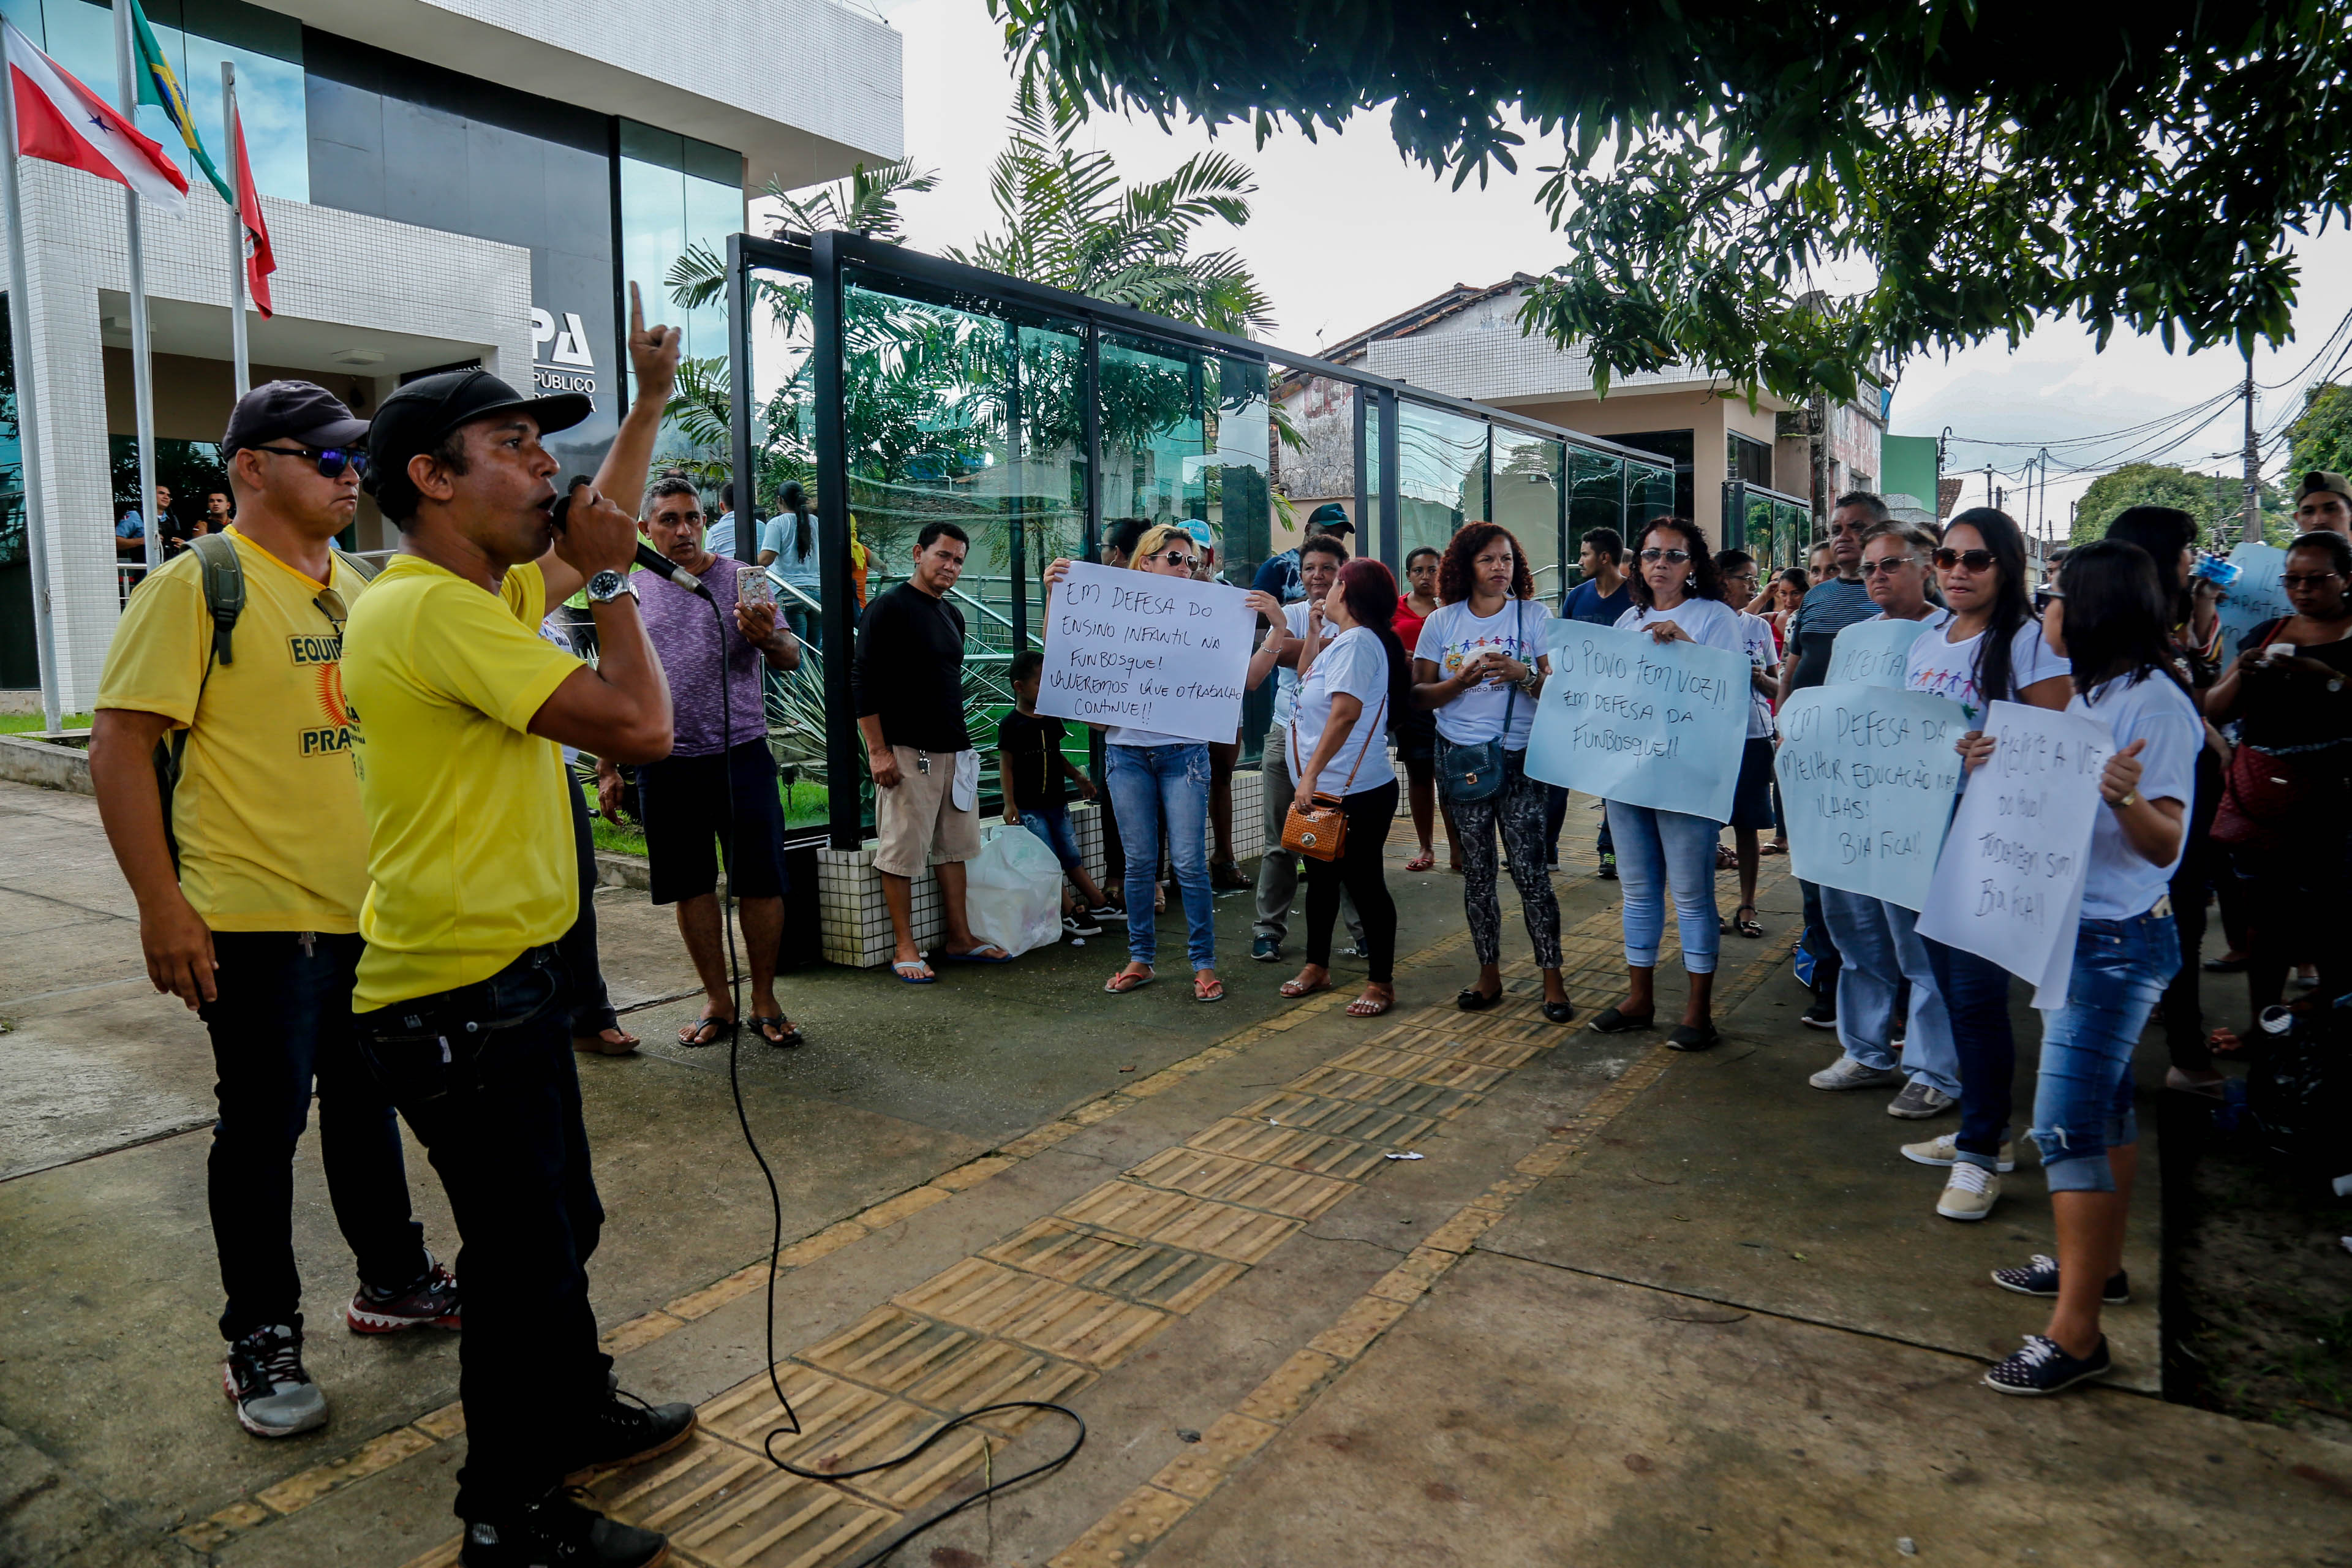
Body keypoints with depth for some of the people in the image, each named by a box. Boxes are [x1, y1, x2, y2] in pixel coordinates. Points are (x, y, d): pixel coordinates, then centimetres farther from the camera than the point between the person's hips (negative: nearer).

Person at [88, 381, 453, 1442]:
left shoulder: (356, 589, 11)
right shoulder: (199, 586, -11)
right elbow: (120, 746, -14)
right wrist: (161, 904, -18)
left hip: (373, 904, 7)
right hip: (259, 912, -6)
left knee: (366, 1098, 18)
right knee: (264, 1121, 4)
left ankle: (393, 1279, 34)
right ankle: (261, 1342, 20)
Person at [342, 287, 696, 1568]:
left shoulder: (485, 588, 9)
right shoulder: (435, 609, -22)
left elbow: (589, 542, 27)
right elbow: (638, 725, -27)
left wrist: (650, 400, 27)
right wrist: (611, 579, -13)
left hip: (509, 980, 10)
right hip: (457, 999, -10)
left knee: (560, 1227, 23)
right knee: (525, 1256, 4)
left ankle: (577, 1416, 43)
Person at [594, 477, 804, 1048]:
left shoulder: (740, 579, 2)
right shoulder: (632, 591, 8)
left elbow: (790, 659, -7)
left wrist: (769, 639, -31)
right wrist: (607, 768, 9)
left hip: (740, 754, -2)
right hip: (665, 764, 2)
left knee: (760, 882, -1)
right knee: (691, 886, 7)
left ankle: (764, 1002, 13)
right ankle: (717, 1002, 19)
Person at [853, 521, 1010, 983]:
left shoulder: (952, 615, 17)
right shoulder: (889, 607, -7)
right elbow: (862, 681, -12)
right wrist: (878, 750, -16)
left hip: (954, 751, 8)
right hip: (907, 752, -8)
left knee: (954, 847, 12)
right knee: (902, 852, -3)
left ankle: (960, 939, 21)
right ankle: (905, 949, 5)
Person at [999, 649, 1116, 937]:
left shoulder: (1052, 720, 10)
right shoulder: (1011, 724, -9)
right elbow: (1005, 765, -8)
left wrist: (1078, 778, 13)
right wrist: (1009, 803, -13)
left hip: (1057, 802, 6)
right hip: (1028, 806, -6)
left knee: (1072, 856, 12)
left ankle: (1098, 903, 18)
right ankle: (1069, 914, -4)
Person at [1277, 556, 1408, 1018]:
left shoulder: (1357, 641, -18)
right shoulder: (1340, 640, 13)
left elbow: (1345, 713, -26)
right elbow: (1305, 676, 25)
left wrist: (1311, 773, -25)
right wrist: (1315, 631, 16)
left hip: (1355, 792, -11)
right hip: (1326, 787, 11)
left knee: (1363, 882, -1)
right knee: (1321, 878, 19)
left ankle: (1381, 983, 10)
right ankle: (1317, 967, 33)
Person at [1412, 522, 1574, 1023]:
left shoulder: (1534, 615, 2)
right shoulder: (1442, 621, 5)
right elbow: (1419, 694, 1)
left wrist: (1522, 674, -21)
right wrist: (1461, 682, -15)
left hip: (1519, 757, -2)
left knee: (1530, 868, -7)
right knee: (1476, 870, 7)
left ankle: (1552, 977, 2)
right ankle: (1489, 974, 18)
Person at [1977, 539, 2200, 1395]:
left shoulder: (2157, 702, -16)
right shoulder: (2088, 693, 11)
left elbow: (2166, 845, -20)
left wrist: (2128, 796, -40)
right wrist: (2003, 764, 2)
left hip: (2119, 942, -10)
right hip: (2072, 930, 10)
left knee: (2067, 1123, -10)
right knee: (2101, 1105, 19)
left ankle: (2075, 1334, -4)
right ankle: (2099, 1264, 34)